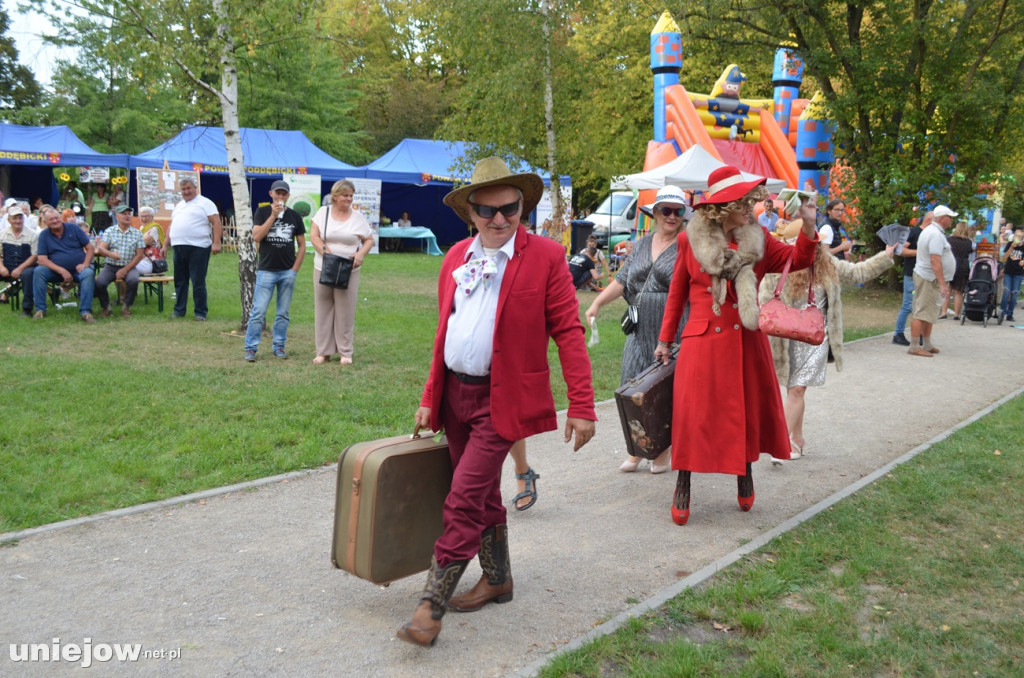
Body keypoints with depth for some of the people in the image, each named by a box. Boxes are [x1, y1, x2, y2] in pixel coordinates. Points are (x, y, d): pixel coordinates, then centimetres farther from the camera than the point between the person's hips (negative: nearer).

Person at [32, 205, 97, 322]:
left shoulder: (73, 228, 1)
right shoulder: (44, 235, 1)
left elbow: (90, 248, 2)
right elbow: (42, 260, -7)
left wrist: (85, 264, -17)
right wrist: (62, 271, -20)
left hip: (78, 269, -1)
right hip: (56, 271, 1)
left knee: (88, 273, -32)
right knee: (38, 271, -25)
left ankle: (85, 311, -33)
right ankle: (40, 310, -18)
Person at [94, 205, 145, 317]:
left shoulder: (137, 233, 6)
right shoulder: (109, 231, 6)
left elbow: (139, 255, 1)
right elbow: (100, 248, -7)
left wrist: (125, 270, -10)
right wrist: (111, 254, -31)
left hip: (129, 267, -1)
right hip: (111, 266, 1)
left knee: (133, 280, -33)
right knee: (99, 282, -26)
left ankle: (127, 307, -8)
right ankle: (105, 307, 1)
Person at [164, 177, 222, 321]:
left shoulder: (205, 203, -1)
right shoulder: (178, 206, 21)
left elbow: (216, 222, -9)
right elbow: (172, 226, 26)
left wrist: (216, 243, -18)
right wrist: (165, 245, 20)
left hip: (198, 248, -7)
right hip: (179, 248, 7)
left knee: (198, 283, -4)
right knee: (180, 281, 12)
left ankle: (200, 312, 4)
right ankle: (179, 310, 21)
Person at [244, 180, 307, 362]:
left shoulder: (294, 216, 8)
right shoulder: (262, 212, 3)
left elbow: (302, 245, 11)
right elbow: (256, 236, -11)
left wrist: (295, 269, 2)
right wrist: (273, 215, -13)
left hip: (288, 272, 2)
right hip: (266, 270, -2)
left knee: (283, 313, 8)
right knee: (258, 312, -6)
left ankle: (279, 347, 17)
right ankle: (250, 348, 0)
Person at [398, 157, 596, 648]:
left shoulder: (545, 257, -8)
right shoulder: (456, 258, 9)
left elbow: (568, 332, -10)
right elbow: (444, 330, 14)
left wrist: (582, 406, -14)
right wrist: (429, 399, 13)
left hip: (501, 399, -6)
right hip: (455, 392, 6)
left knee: (464, 501, -9)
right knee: (482, 495, 18)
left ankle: (431, 606, 0)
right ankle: (497, 580, 36)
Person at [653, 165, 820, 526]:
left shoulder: (758, 239, 6)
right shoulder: (691, 240, -1)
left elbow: (797, 260, 4)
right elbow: (677, 293, 5)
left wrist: (808, 226, -12)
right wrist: (665, 339, 7)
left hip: (746, 341, 3)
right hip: (704, 340, -3)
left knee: (748, 410, 12)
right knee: (693, 414, -3)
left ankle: (745, 472, 34)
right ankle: (683, 487, 11)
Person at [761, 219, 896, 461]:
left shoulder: (827, 265, 2)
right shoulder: (777, 269, -14)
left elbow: (856, 272, 18)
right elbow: (765, 303, -12)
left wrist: (885, 257, 16)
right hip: (787, 340, -2)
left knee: (797, 389, -4)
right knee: (794, 390, 8)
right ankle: (797, 440, 24)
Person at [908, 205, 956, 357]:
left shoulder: (930, 231, 16)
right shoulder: (936, 234, -18)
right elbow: (935, 261, -26)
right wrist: (942, 284, -27)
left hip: (926, 277, 11)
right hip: (929, 279, -11)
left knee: (928, 314, 15)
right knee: (922, 313, -9)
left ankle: (927, 345, 22)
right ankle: (914, 347, -8)